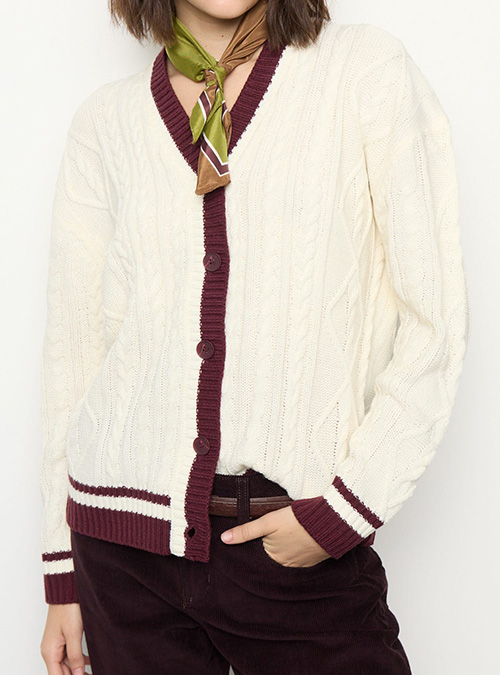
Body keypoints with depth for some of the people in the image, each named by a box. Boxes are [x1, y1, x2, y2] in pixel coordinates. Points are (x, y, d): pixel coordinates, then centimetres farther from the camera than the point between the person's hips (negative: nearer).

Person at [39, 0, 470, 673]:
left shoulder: (367, 69, -1)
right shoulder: (106, 119, 6)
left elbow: (436, 321, -3)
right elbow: (73, 345, 8)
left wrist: (348, 507, -11)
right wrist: (62, 575, 8)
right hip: (129, 534, 2)